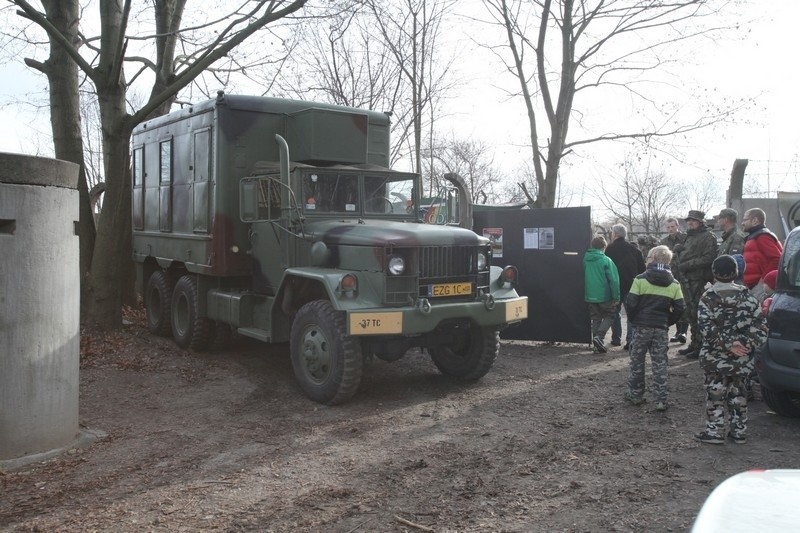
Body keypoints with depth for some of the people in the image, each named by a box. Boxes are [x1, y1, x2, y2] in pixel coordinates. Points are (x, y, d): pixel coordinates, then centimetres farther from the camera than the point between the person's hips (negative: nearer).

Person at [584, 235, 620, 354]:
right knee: (609, 316, 12)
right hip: (604, 296, -5)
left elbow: (583, 278, 11)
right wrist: (616, 297, -8)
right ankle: (599, 337, -7)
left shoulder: (585, 259, 1)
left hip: (590, 296, 5)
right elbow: (614, 280, -14)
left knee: (596, 319, 14)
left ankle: (596, 345, 14)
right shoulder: (606, 261, -13)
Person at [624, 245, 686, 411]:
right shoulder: (674, 284, 2)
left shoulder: (640, 280, -8)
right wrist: (668, 322, 10)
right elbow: (680, 307, -1)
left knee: (637, 361, 12)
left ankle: (635, 394, 21)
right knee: (660, 364, 6)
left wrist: (633, 319, 5)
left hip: (641, 327, -2)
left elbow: (630, 303, -11)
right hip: (662, 329, 2)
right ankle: (661, 400, 4)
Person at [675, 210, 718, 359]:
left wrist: (688, 264, -18)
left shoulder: (708, 237, -6)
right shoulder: (689, 237, 23)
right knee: (691, 313, 13)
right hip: (687, 280, 9)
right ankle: (694, 344, 22)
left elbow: (709, 258, -17)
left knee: (698, 313, -10)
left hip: (699, 281, -9)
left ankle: (701, 346, -6)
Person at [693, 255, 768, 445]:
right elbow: (760, 323, -3)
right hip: (741, 358, 4)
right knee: (737, 392, 14)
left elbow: (706, 326, -19)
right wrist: (750, 344, -6)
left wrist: (727, 343, -17)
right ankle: (739, 431, 21)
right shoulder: (746, 296, 0)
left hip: (715, 357, -4)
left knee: (716, 393, 5)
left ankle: (714, 431, 8)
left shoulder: (708, 297, -10)